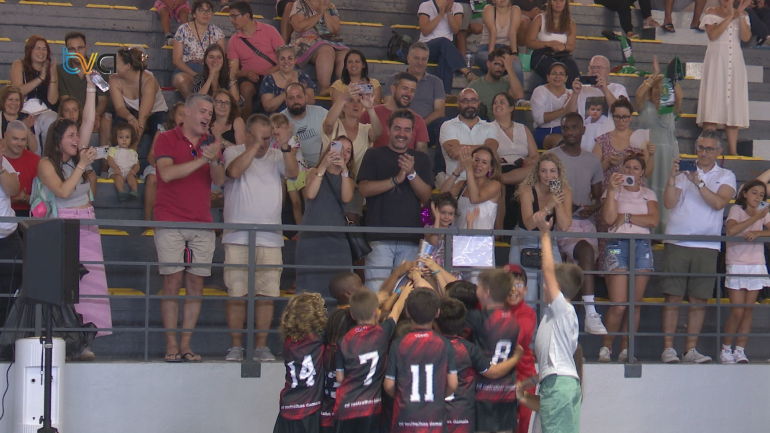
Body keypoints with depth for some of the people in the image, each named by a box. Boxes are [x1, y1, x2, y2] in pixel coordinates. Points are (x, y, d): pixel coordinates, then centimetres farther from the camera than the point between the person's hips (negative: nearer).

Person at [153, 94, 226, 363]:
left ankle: (186, 345, 4)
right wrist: (200, 161, -17)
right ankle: (171, 346, -5)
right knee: (172, 282, -7)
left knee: (196, 285, 1)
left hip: (202, 224, 4)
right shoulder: (167, 140, 2)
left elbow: (219, 181, 4)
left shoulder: (210, 144, 15)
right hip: (170, 224, -4)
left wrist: (214, 161, -17)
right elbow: (167, 173, -13)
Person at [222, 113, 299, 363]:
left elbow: (293, 173, -4)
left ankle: (261, 346, 6)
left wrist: (285, 147, -16)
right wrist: (255, 145, -13)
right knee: (236, 294, -4)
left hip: (270, 239, 2)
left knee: (267, 294, -1)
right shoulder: (233, 152, 6)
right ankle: (236, 346, 3)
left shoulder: (276, 157, 13)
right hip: (237, 237, -2)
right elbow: (235, 171, -15)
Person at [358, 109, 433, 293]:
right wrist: (396, 179, -11)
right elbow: (364, 189, -3)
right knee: (376, 292, -13)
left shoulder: (421, 159, 17)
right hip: (380, 237, -2)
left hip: (410, 239, 2)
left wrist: (411, 173, -9)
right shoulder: (374, 155, 10)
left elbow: (426, 196, 7)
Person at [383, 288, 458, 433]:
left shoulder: (398, 345, -5)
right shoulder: (445, 345, -3)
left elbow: (388, 385, -2)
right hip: (435, 418, 1)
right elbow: (452, 384, -2)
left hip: (405, 417, 0)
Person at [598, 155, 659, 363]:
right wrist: (612, 189, -8)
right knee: (618, 304, -14)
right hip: (617, 245, -3)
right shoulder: (613, 191, 12)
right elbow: (609, 218, -5)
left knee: (635, 304, -2)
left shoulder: (648, 195, 18)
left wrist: (626, 217, -4)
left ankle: (625, 350, 4)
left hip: (642, 246, 3)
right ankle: (605, 348, -2)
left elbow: (653, 220, 1)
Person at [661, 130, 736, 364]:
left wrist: (698, 182, -19)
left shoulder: (725, 176, 10)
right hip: (677, 243, -1)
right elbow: (669, 202, -2)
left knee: (699, 299, 2)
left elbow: (719, 203, -9)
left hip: (707, 246, 1)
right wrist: (672, 178, -16)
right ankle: (668, 348, -1)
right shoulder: (683, 171, 8)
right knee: (673, 296, -3)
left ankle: (691, 349, 8)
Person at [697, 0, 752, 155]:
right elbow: (712, 34, -12)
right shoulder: (711, 13, 4)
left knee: (734, 107, 0)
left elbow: (746, 37, -2)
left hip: (735, 62, 3)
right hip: (716, 61, -3)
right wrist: (729, 17, -16)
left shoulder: (742, 14, 12)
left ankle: (733, 151, 0)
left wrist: (740, 15, -10)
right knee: (712, 104, -10)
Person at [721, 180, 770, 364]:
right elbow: (731, 230, -22)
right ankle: (725, 349, 5)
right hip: (736, 265, -4)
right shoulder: (737, 210, -3)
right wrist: (755, 218, -23)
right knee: (737, 312, -8)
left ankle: (740, 350, 6)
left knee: (748, 310, 1)